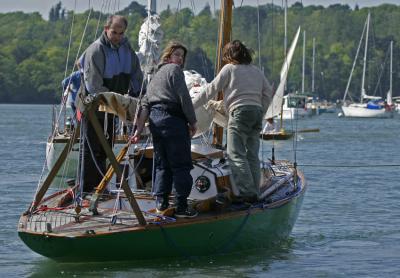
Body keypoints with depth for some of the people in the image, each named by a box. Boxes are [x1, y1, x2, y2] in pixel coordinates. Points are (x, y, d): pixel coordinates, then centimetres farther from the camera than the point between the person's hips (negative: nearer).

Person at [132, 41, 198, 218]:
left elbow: (145, 105, 16)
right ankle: (182, 206, -5)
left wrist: (139, 130, 11)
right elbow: (184, 98, -11)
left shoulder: (155, 76, 24)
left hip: (154, 120, 8)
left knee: (162, 164, 14)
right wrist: (192, 122, -4)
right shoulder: (174, 70, -1)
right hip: (172, 119, -8)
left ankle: (161, 203, 11)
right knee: (180, 165, -4)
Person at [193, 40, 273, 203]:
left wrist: (191, 105, 8)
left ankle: (246, 192, -18)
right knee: (252, 154, 9)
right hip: (257, 111, 7)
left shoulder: (229, 69, 3)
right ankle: (254, 192, 6)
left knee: (236, 154, -9)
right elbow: (268, 93, 17)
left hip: (240, 111, -7)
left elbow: (211, 90, 3)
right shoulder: (256, 71, 20)